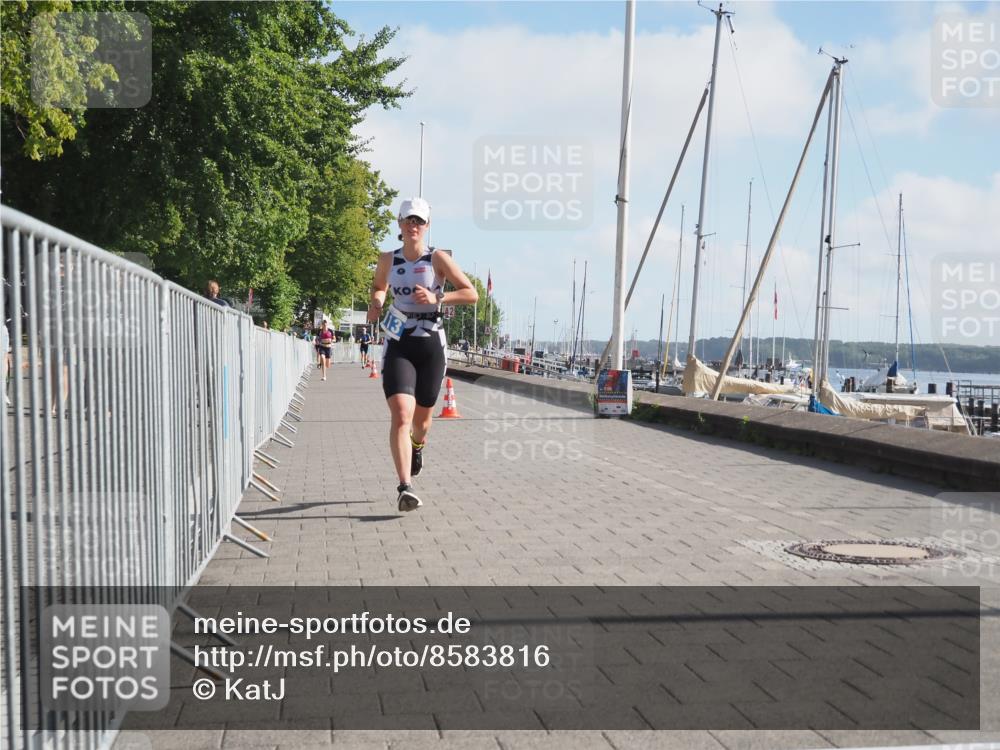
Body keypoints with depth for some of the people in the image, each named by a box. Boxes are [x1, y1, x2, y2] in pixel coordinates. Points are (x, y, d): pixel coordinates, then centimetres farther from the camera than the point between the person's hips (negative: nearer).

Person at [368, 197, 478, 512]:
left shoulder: (438, 259, -3)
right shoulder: (388, 260, 6)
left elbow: (471, 294, -6)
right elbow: (378, 286, 27)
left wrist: (436, 298, -19)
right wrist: (376, 303, 5)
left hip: (431, 345, 0)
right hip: (398, 345, 1)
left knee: (421, 418, 14)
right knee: (400, 416, -18)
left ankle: (417, 445, 52)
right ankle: (405, 488, -21)